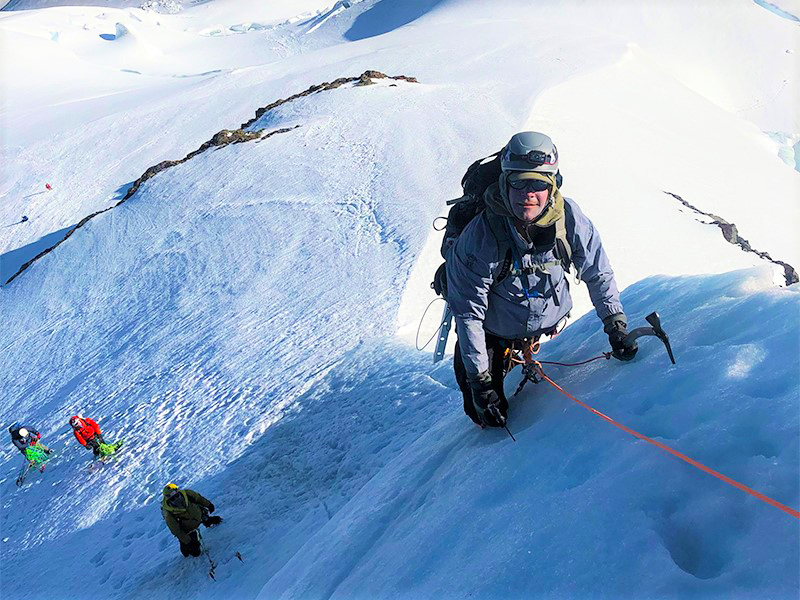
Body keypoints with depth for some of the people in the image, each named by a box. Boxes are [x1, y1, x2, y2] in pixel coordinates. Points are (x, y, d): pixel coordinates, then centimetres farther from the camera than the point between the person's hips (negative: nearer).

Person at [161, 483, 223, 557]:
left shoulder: (187, 494, -30)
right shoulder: (169, 515, -38)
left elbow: (198, 498, -7)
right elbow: (177, 532, -25)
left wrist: (209, 505, 8)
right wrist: (189, 541, -21)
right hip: (187, 530, -3)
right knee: (195, 552, 1)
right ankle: (186, 548, 30)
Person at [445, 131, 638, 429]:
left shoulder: (569, 217, -23)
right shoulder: (479, 239, -34)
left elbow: (598, 273, -6)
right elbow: (468, 314, -26)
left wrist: (615, 324, -11)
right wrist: (479, 380, -26)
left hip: (549, 322, 3)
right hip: (494, 333, -3)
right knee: (488, 415, 4)